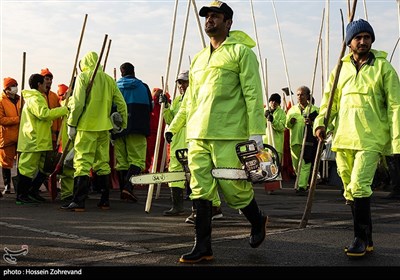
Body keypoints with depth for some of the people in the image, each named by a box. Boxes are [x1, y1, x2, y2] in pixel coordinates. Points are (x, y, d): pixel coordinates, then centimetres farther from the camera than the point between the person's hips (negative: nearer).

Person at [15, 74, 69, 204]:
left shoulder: (38, 98, 23)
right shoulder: (34, 99, -13)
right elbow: (44, 113, -26)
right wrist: (64, 110, -20)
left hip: (40, 140, 11)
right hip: (33, 141, -11)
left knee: (42, 168, 14)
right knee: (28, 168, -6)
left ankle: (33, 192, 22)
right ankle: (21, 196, -1)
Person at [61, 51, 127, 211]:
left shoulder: (83, 77, -2)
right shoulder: (108, 79, 11)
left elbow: (77, 103, -11)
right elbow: (121, 103, 10)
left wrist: (71, 124, -5)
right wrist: (124, 123, 19)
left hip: (86, 126, -5)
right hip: (104, 127, 5)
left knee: (82, 162, -5)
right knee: (103, 163, 12)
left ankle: (78, 202, -10)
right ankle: (105, 201, 15)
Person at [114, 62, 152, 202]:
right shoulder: (143, 87, 5)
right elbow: (150, 108, 10)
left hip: (118, 130, 2)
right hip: (137, 130, -2)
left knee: (121, 161, 9)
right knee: (137, 159, -4)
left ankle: (123, 189, 10)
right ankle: (128, 186, -23)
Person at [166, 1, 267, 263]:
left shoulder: (240, 51, 0)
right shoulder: (199, 58, 21)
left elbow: (253, 94, -7)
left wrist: (256, 132, -14)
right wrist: (174, 126, 25)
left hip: (227, 135, -6)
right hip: (198, 135, 6)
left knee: (234, 187, -2)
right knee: (201, 191, 3)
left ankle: (257, 221, 28)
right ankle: (203, 247, 9)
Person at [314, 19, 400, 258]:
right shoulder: (341, 69, 12)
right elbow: (330, 99, 14)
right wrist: (321, 122, -3)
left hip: (371, 139, -5)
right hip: (344, 138, 5)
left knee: (359, 186, -18)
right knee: (351, 191, 10)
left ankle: (361, 239, -4)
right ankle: (366, 239, 23)